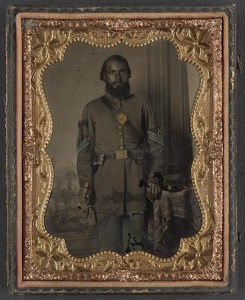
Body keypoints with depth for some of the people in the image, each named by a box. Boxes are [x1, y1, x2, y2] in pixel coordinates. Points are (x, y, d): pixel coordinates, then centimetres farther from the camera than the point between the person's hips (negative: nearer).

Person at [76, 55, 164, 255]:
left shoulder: (142, 106, 14)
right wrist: (85, 183, -3)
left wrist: (154, 177, -1)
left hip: (136, 177, 0)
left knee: (135, 239, -2)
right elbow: (84, 148, 8)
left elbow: (155, 144, 10)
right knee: (108, 239, -4)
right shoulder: (92, 109, 13)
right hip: (106, 179, 0)